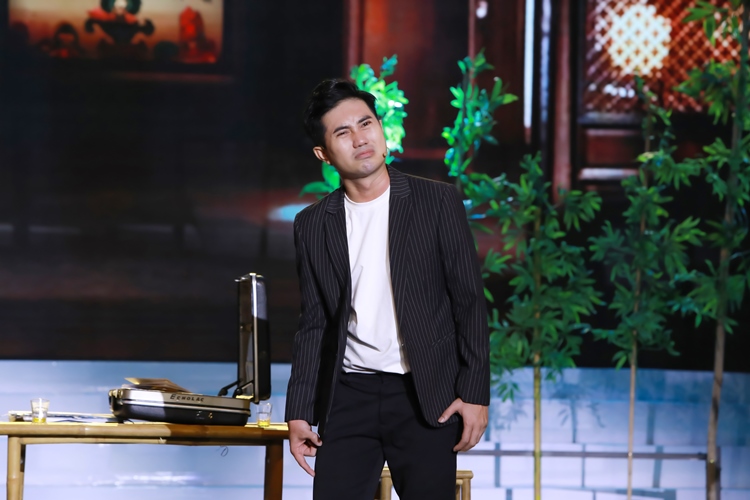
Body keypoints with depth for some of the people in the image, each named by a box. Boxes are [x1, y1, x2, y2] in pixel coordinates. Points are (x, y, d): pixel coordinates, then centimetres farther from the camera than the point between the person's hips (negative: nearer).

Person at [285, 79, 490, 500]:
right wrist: (299, 413, 8)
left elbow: (470, 301, -1)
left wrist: (475, 393, -8)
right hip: (349, 397, 3)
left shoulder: (438, 202, 0)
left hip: (426, 397, -3)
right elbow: (314, 324, 13)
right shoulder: (313, 225, 9)